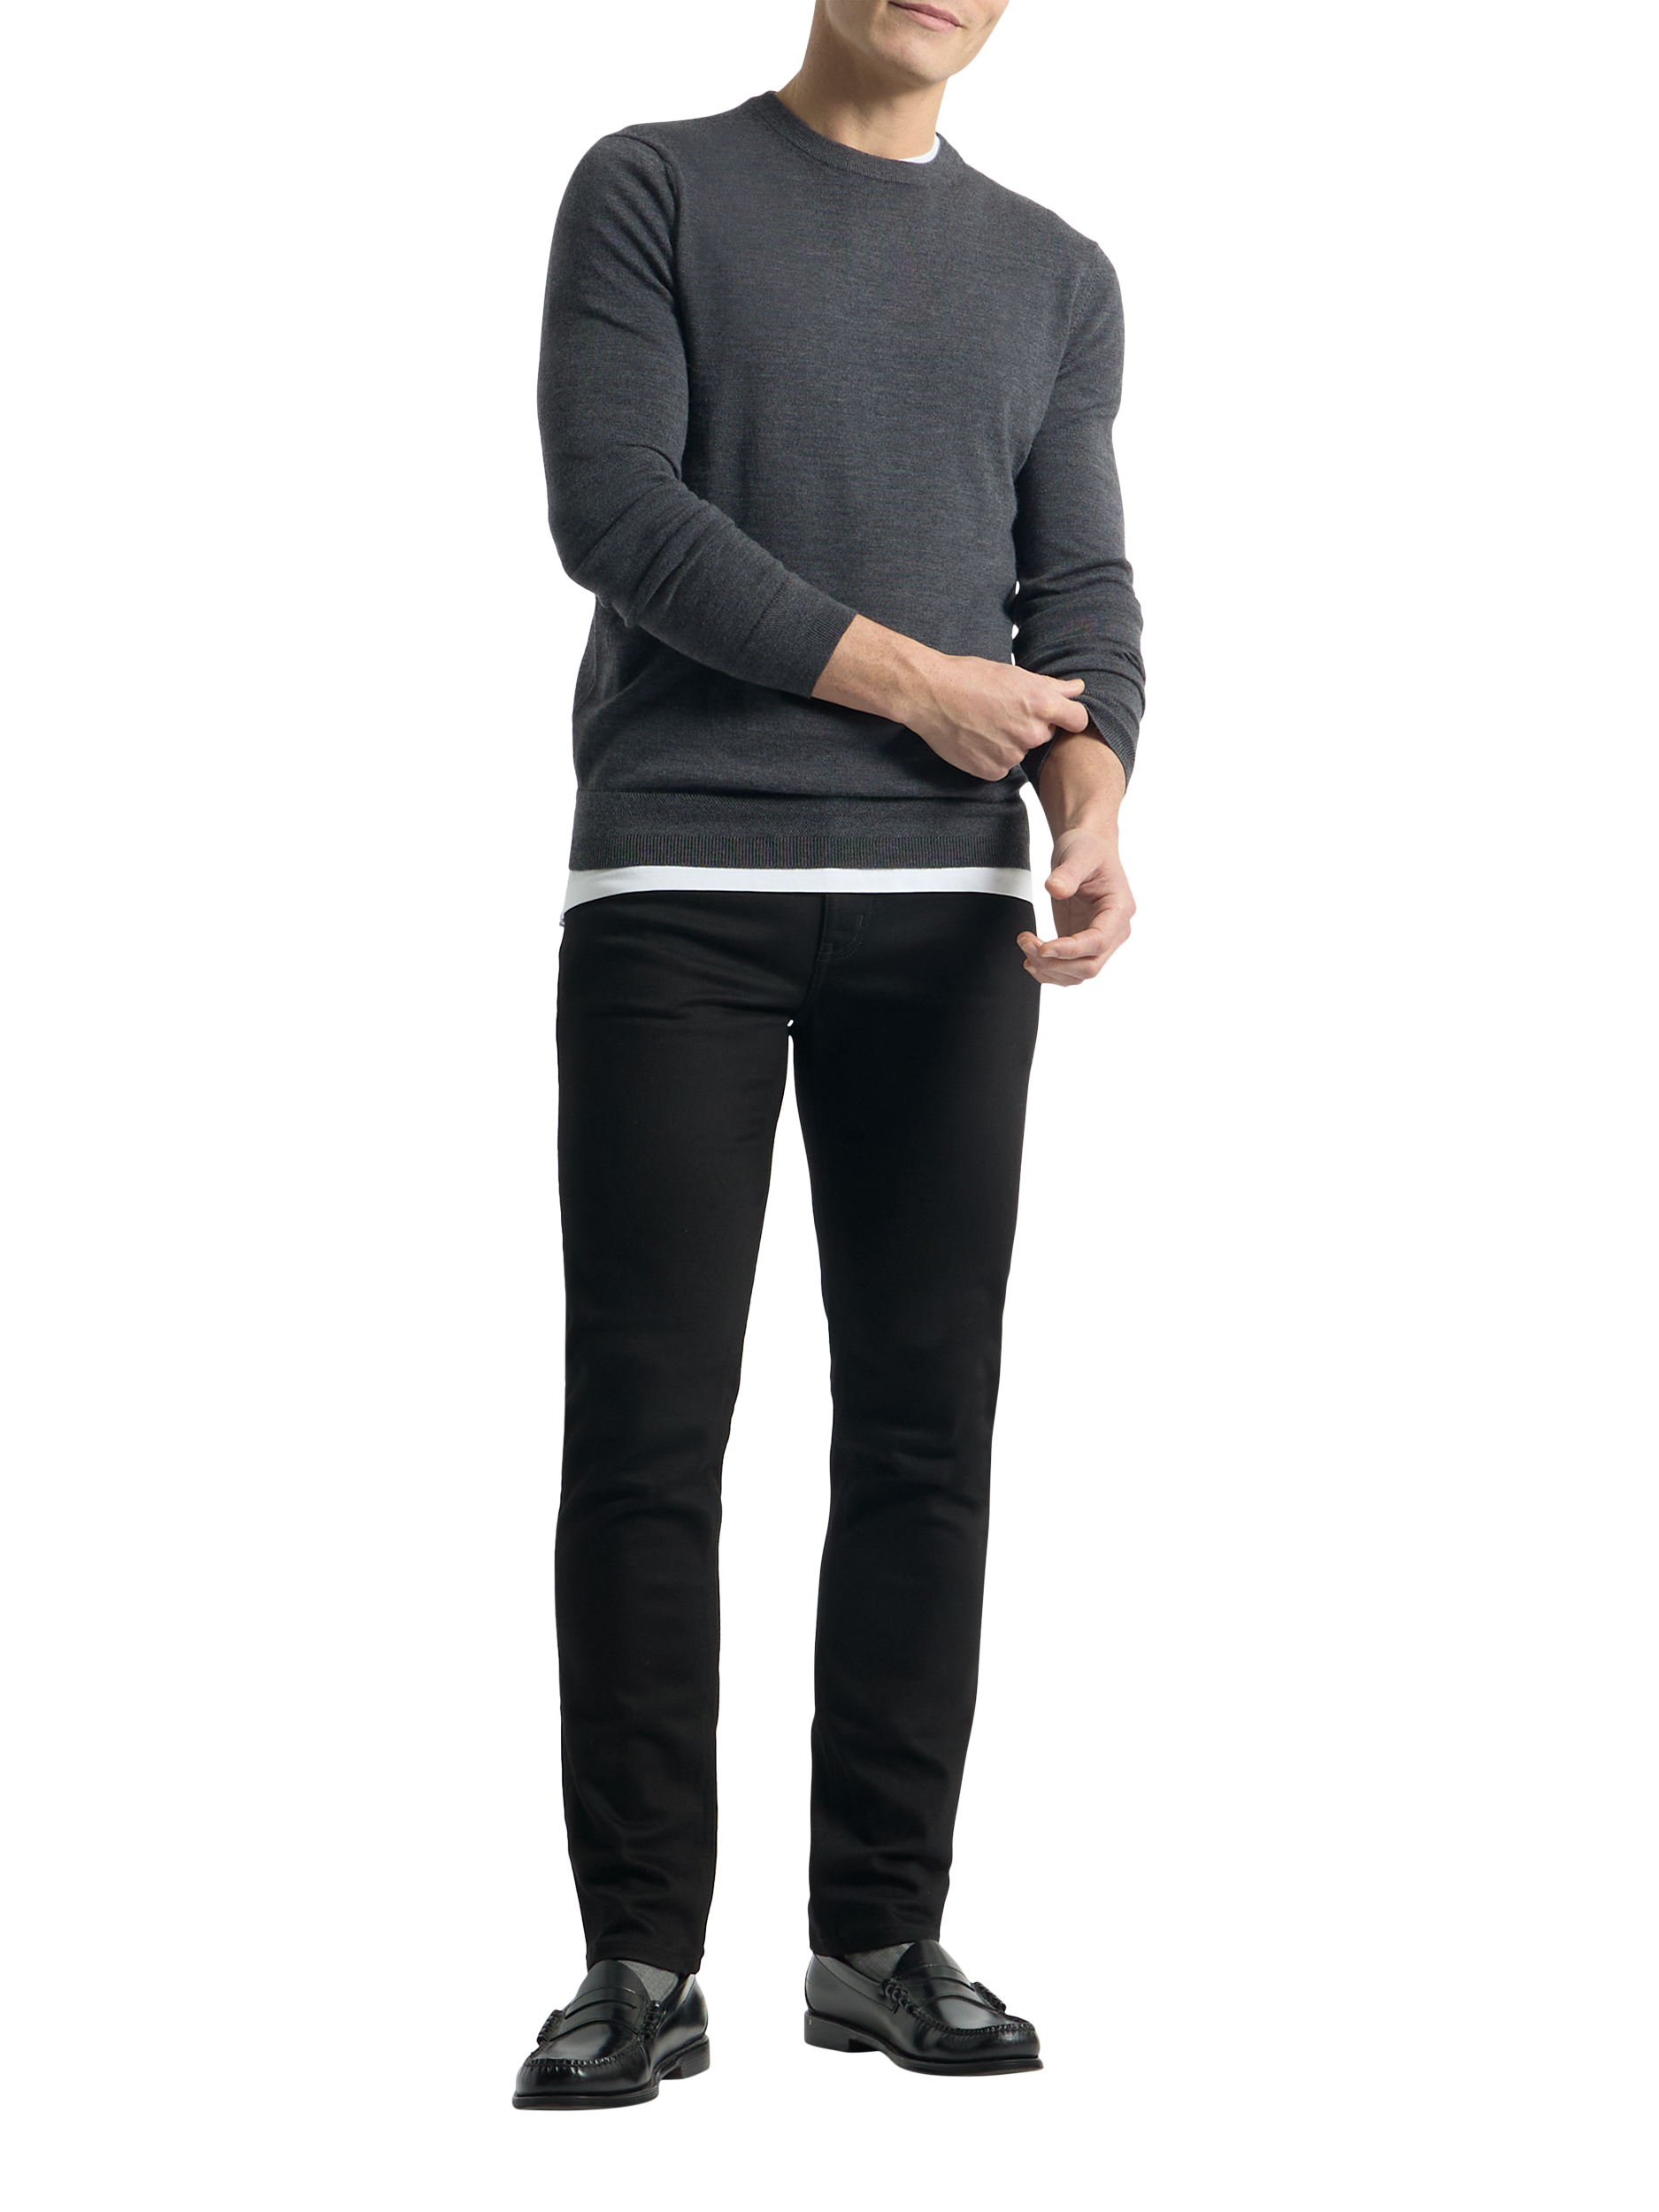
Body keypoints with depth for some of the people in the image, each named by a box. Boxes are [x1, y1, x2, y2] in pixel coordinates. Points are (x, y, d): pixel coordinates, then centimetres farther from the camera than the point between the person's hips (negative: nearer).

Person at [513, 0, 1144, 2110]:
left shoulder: (1055, 276, 18)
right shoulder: (653, 192, 8)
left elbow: (1082, 590, 9)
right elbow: (613, 505, -5)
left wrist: (1094, 810, -11)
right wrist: (915, 684, -7)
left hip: (951, 910, 3)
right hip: (675, 889, -3)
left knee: (924, 1429, 3)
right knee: (647, 1430, -4)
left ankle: (883, 1936, 12)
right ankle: (642, 1958, 3)